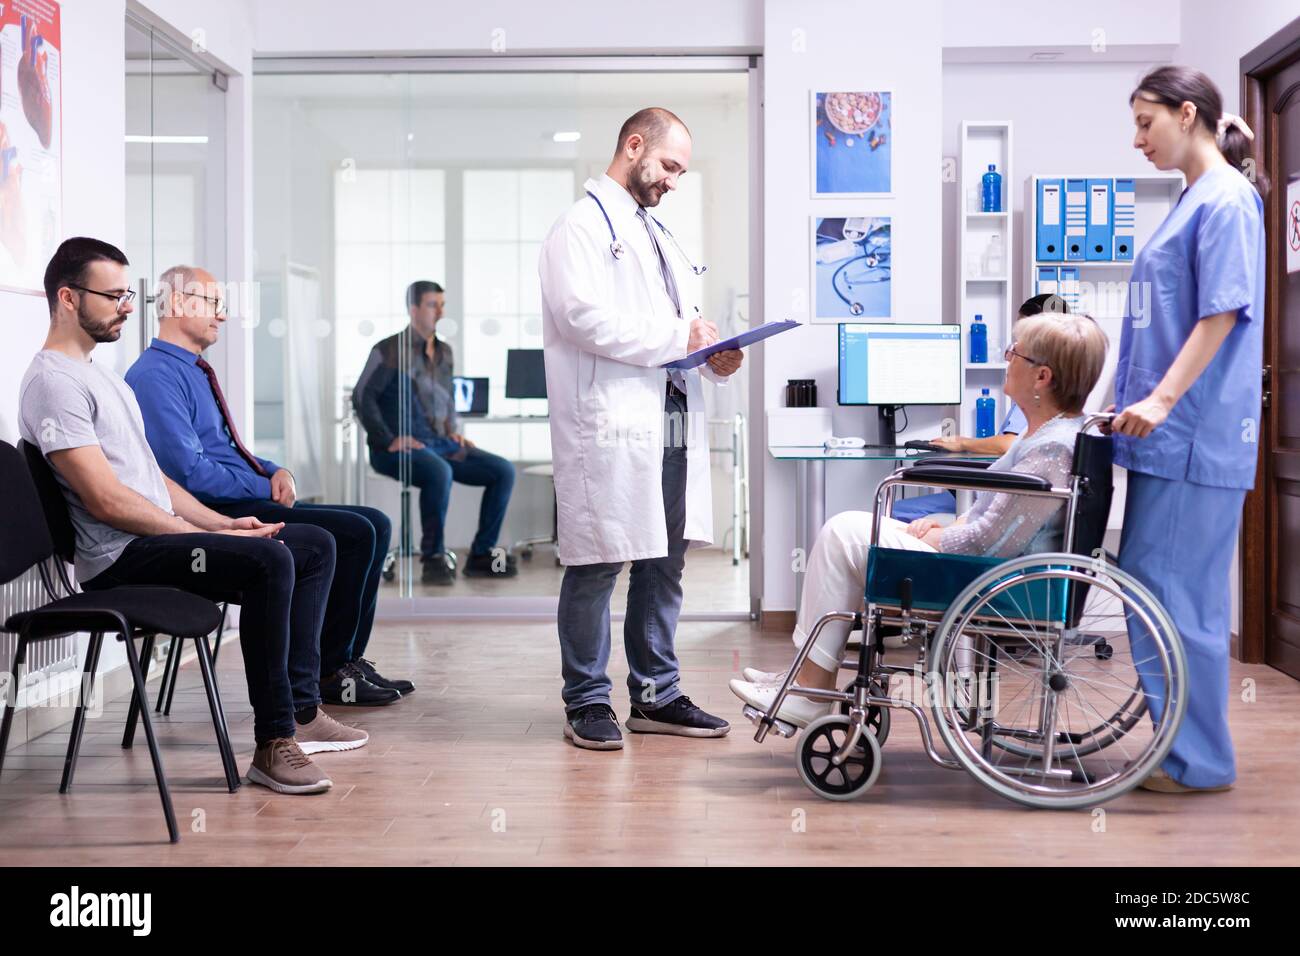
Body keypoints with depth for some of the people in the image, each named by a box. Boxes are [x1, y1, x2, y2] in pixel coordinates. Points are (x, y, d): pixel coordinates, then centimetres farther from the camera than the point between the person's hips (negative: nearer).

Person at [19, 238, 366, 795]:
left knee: (315, 546, 7)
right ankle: (273, 744, -26)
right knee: (268, 559, -32)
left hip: (161, 537, 11)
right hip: (120, 559, -11)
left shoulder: (100, 374, 22)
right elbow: (106, 500, -20)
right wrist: (205, 536, -16)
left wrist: (220, 522, 7)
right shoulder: (54, 382, -11)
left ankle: (300, 711, 1)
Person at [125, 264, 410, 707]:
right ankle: (327, 673, -7)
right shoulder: (155, 376, -12)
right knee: (356, 533, -19)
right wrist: (266, 487, -12)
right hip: (220, 516, -10)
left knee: (375, 524, 3)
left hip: (247, 502, 10)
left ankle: (347, 663, 3)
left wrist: (275, 471, 5)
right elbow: (190, 473, -21)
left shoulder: (195, 371, 20)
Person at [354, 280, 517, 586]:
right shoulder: (390, 350, -4)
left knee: (503, 471, -9)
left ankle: (481, 555, -5)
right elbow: (362, 395, -10)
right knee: (440, 472, -39)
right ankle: (434, 558, -23)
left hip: (441, 444, 7)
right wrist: (388, 440, -16)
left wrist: (454, 432, 13)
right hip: (401, 449, -7)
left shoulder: (444, 352, 17)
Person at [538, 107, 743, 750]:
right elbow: (583, 315, -17)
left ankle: (657, 695, 20)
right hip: (611, 424, -9)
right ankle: (587, 703, 8)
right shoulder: (582, 225, -3)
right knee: (597, 565, -3)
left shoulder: (656, 233, 25)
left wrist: (711, 355, 7)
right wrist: (676, 338, -14)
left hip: (671, 422, 9)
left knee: (665, 563, 11)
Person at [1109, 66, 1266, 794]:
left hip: (1196, 434, -10)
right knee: (1153, 583, 12)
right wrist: (1144, 401, 20)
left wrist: (1163, 397, -23)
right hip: (1173, 433, 10)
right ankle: (1182, 742, 22)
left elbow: (1223, 313, -17)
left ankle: (1202, 761, 5)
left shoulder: (1227, 199, -10)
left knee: (1178, 594, -5)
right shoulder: (1195, 200, 17)